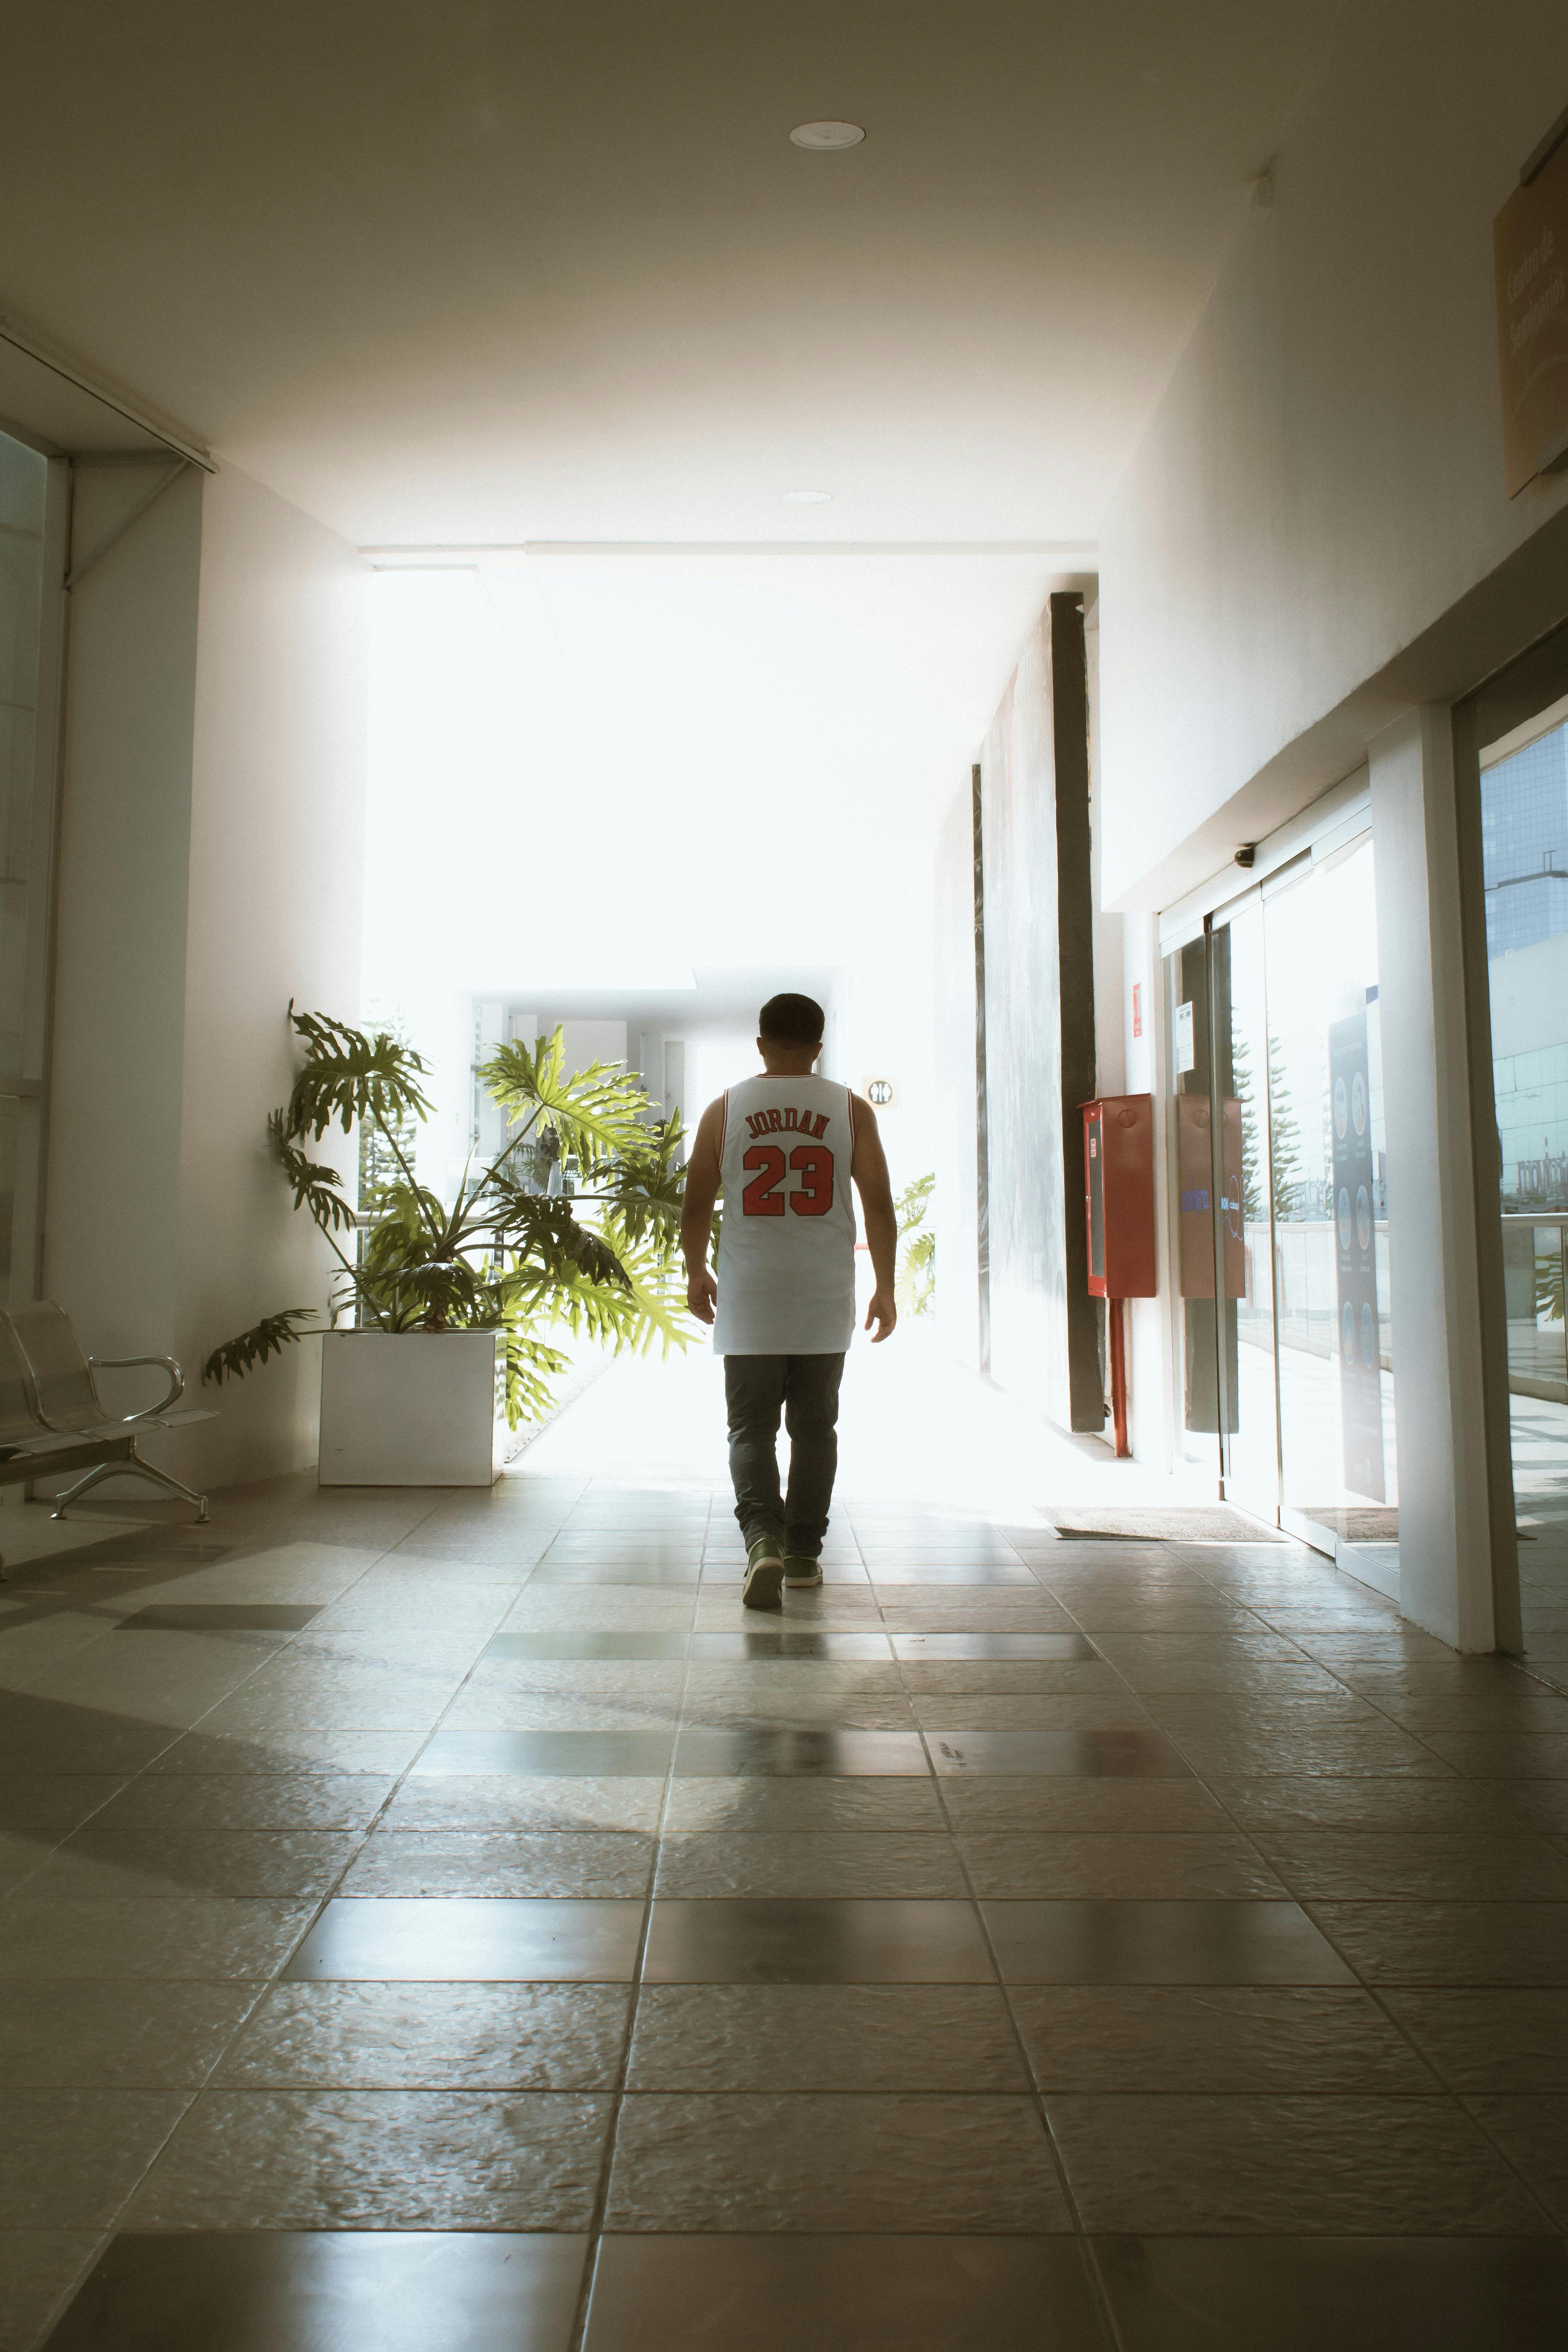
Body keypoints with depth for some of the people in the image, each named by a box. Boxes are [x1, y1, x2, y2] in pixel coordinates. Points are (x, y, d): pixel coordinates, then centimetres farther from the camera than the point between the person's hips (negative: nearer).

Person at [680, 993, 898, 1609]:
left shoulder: (724, 1110, 1)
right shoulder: (851, 1110, 1)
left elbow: (697, 1206, 4)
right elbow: (879, 1205, -1)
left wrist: (696, 1274, 18)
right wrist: (885, 1288, 7)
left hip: (748, 1303, -1)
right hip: (825, 1303, 1)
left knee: (751, 1428, 5)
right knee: (814, 1427, 14)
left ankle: (763, 1539, -15)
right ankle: (803, 1553, 21)